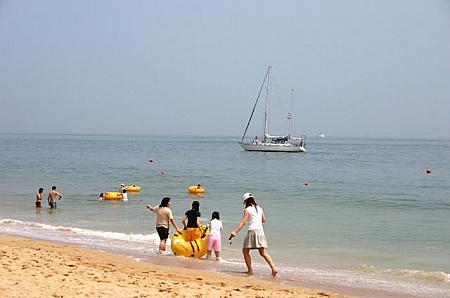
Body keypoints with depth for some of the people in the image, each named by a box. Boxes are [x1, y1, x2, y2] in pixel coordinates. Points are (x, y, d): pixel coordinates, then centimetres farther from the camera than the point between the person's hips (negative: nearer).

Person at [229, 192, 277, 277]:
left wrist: (235, 232, -18)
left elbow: (243, 222, -14)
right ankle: (273, 268, -9)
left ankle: (250, 270, 6)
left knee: (245, 251, 10)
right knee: (264, 253, 5)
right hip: (261, 231, 6)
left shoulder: (248, 210, -5)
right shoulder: (259, 208, 13)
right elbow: (264, 220, 21)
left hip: (252, 231, -6)